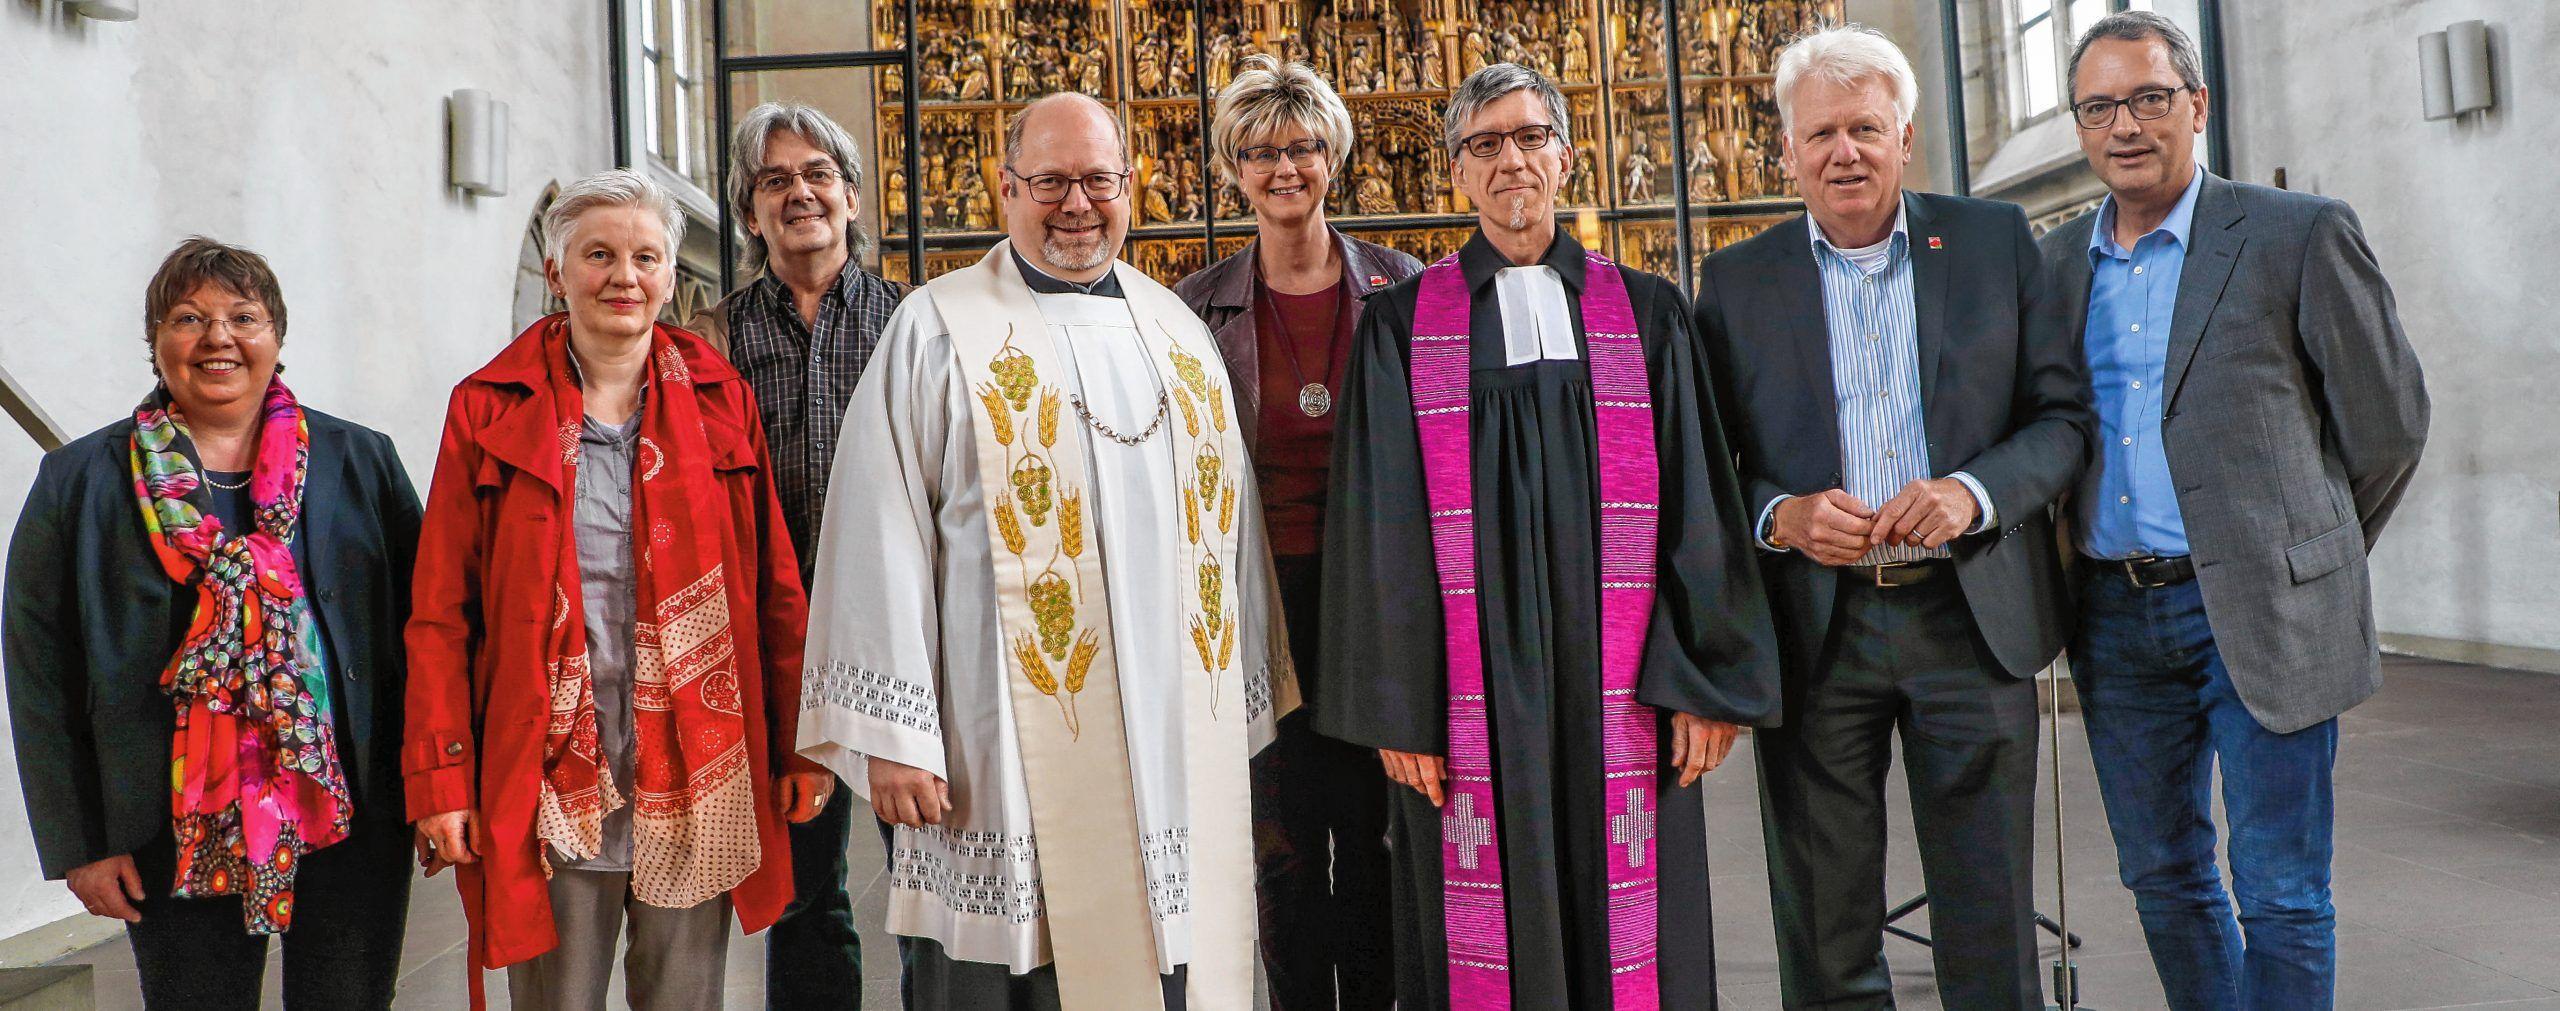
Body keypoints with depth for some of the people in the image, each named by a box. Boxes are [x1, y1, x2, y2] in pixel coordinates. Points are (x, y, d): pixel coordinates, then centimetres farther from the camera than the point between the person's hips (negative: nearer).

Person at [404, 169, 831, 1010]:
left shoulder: (721, 401, 6)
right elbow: (440, 613, 1)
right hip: (550, 779, -1)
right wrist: (441, 781, -5)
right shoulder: (489, 409, 2)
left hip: (698, 778, 1)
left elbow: (778, 590, 5)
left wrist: (800, 750, 2)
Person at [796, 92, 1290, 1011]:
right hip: (1011, 753, -4)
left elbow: (1230, 522, 16)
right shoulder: (938, 331, -1)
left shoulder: (1177, 332, 14)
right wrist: (889, 731, -11)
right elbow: (880, 539, -6)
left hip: (1178, 741, 5)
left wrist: (1251, 709, 14)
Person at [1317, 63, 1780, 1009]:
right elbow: (1380, 525, 1)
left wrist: (1705, 680, -3)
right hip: (1470, 694, -1)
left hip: (1621, 695, 1)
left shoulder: (1647, 313, 9)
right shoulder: (1402, 324, 5)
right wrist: (1395, 708, -5)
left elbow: (1696, 504, 5)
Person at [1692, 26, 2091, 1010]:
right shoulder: (1737, 279, 5)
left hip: (1970, 617, 0)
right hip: (1812, 632, 0)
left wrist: (1974, 492, -14)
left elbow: (2063, 413, 4)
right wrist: (1781, 517, -16)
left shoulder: (1997, 241, 6)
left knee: (1991, 929, 8)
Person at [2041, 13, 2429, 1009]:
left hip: (2259, 612, -4)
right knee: (2163, 878, 14)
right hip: (2115, 616, 4)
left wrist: (2313, 558, 9)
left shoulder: (2299, 235, -3)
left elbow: (2387, 418, 2)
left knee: (2281, 894, 2)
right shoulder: (2055, 262, 9)